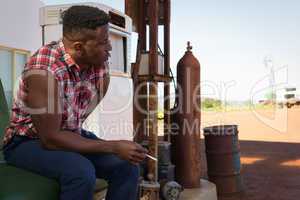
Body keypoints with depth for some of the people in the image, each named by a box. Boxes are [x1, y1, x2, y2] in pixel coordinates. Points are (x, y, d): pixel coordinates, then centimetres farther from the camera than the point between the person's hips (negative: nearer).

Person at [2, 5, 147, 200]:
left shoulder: (100, 62, -9)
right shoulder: (45, 70, -30)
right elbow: (50, 138, -29)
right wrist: (114, 147, -29)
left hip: (71, 134, 6)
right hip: (29, 141, -6)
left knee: (127, 166, -11)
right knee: (81, 171, -33)